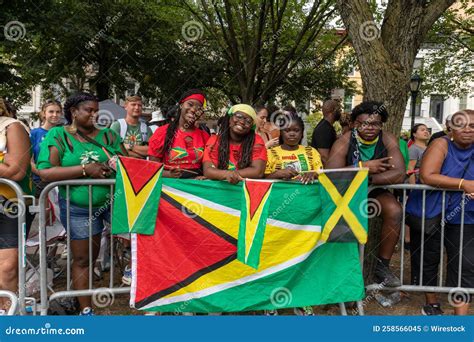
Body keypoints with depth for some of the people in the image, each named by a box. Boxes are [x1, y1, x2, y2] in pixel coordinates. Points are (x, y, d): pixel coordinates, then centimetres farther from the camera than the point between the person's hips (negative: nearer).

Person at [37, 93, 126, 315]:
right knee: (83, 260, 8)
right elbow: (45, 172, -16)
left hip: (114, 199, 3)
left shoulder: (108, 135, 5)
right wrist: (85, 169, -23)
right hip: (79, 208, -2)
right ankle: (86, 310, 24)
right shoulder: (57, 135, -4)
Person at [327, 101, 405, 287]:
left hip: (375, 191, 2)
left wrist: (366, 179, -30)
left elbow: (399, 174, -22)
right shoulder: (344, 141, -15)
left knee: (395, 210, -25)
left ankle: (382, 266, -8)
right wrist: (364, 167, -33)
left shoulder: (388, 140, -9)